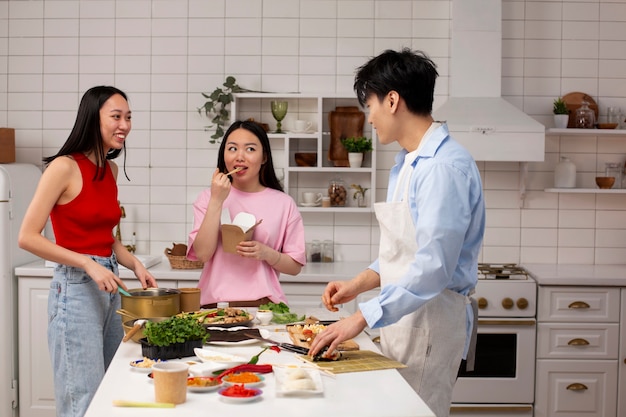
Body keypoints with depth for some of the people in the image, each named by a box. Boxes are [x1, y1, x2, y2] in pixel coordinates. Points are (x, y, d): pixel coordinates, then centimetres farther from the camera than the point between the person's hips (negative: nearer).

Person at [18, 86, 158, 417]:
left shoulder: (110, 169, 11)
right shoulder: (64, 167, -11)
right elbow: (27, 238, -14)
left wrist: (135, 264, 4)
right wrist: (88, 264, -19)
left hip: (109, 288, 8)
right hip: (76, 289, -8)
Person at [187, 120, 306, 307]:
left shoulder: (283, 203, 8)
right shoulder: (208, 198, 11)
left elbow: (295, 266, 10)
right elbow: (202, 253, -3)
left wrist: (267, 253, -8)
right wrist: (216, 201, -7)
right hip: (216, 301, 0)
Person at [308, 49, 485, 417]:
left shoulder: (445, 166, -19)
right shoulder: (408, 163, 13)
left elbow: (433, 267, -26)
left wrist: (361, 318, -25)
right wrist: (358, 284, 8)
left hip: (432, 322, -9)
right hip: (403, 318, 9)